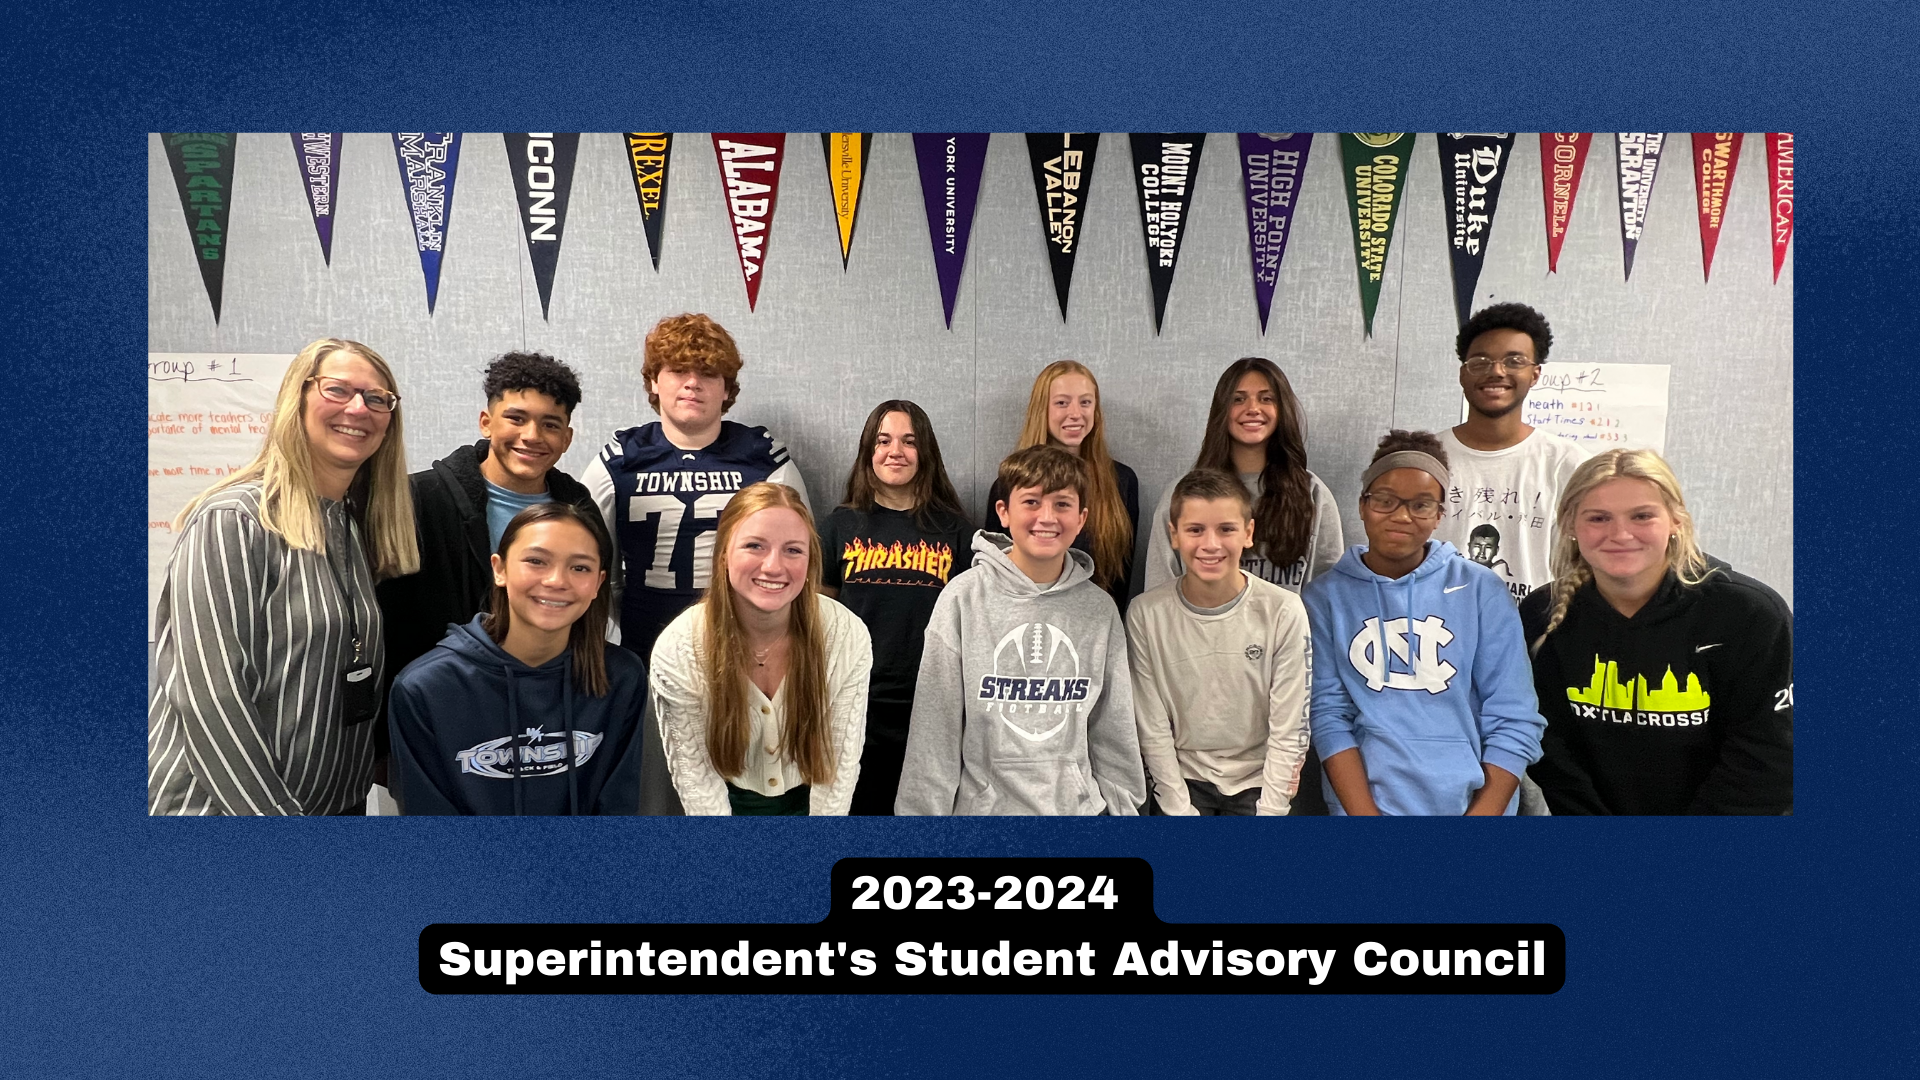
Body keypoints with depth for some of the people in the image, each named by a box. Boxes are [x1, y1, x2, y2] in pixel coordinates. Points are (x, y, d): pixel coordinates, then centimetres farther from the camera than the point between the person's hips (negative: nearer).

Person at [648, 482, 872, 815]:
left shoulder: (848, 637, -24)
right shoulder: (677, 650, -25)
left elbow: (840, 761, -17)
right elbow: (693, 773, -17)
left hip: (810, 800, 0)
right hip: (728, 802, 0)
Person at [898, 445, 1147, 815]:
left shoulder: (1099, 609, 0)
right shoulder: (964, 599, -8)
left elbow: (1114, 730, 7)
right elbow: (934, 727, -6)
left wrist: (1123, 806, 5)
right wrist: (924, 810, -7)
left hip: (1077, 806, 2)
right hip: (982, 805, -2)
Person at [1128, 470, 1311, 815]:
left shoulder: (1284, 612, -12)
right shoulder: (1146, 615, -11)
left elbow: (1288, 732, -8)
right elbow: (1153, 729, -7)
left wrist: (1269, 810, -10)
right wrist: (1181, 810, -9)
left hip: (1258, 781, 0)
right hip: (1182, 779, 0)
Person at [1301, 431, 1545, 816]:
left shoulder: (1482, 591, 3)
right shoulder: (1325, 597, 2)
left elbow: (1514, 722, 1)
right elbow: (1329, 717, -3)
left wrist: (1481, 812, -7)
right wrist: (1365, 813, -12)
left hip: (1474, 802, 1)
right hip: (1365, 804, 0)